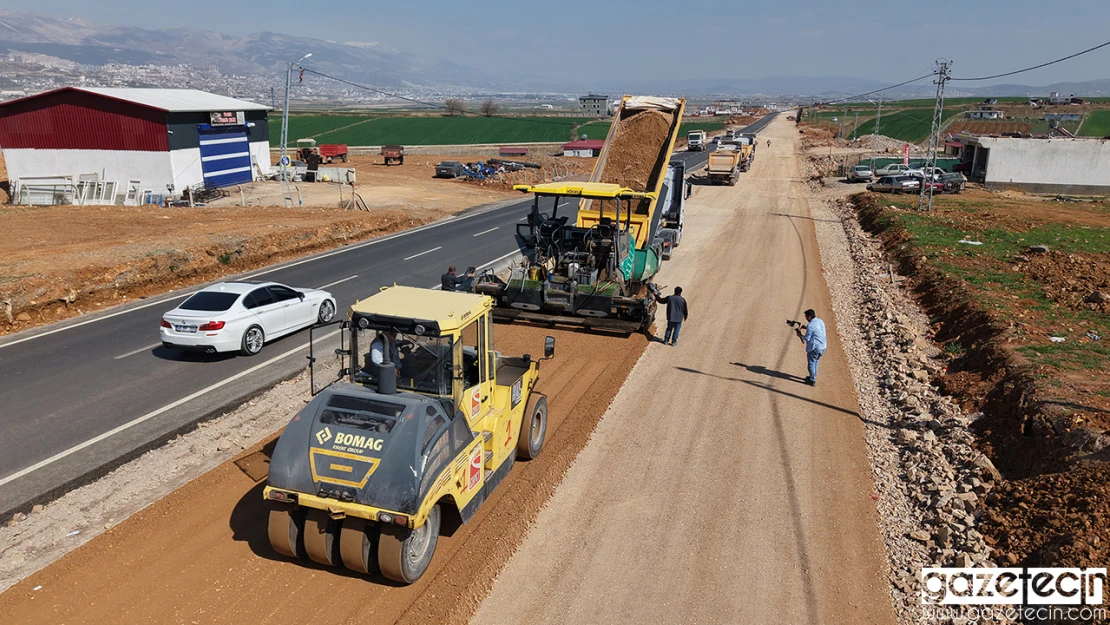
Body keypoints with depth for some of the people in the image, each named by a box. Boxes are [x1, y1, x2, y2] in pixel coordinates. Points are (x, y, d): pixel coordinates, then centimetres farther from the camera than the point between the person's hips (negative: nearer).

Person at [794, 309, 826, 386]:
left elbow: (807, 338, -13)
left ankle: (812, 380, 10)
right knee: (815, 362, 23)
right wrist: (806, 328, 14)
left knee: (811, 363, 6)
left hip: (814, 347, -8)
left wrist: (800, 335, 5)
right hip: (822, 347, 8)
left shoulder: (810, 326, -20)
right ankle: (813, 377, 34)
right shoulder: (821, 321, 5)